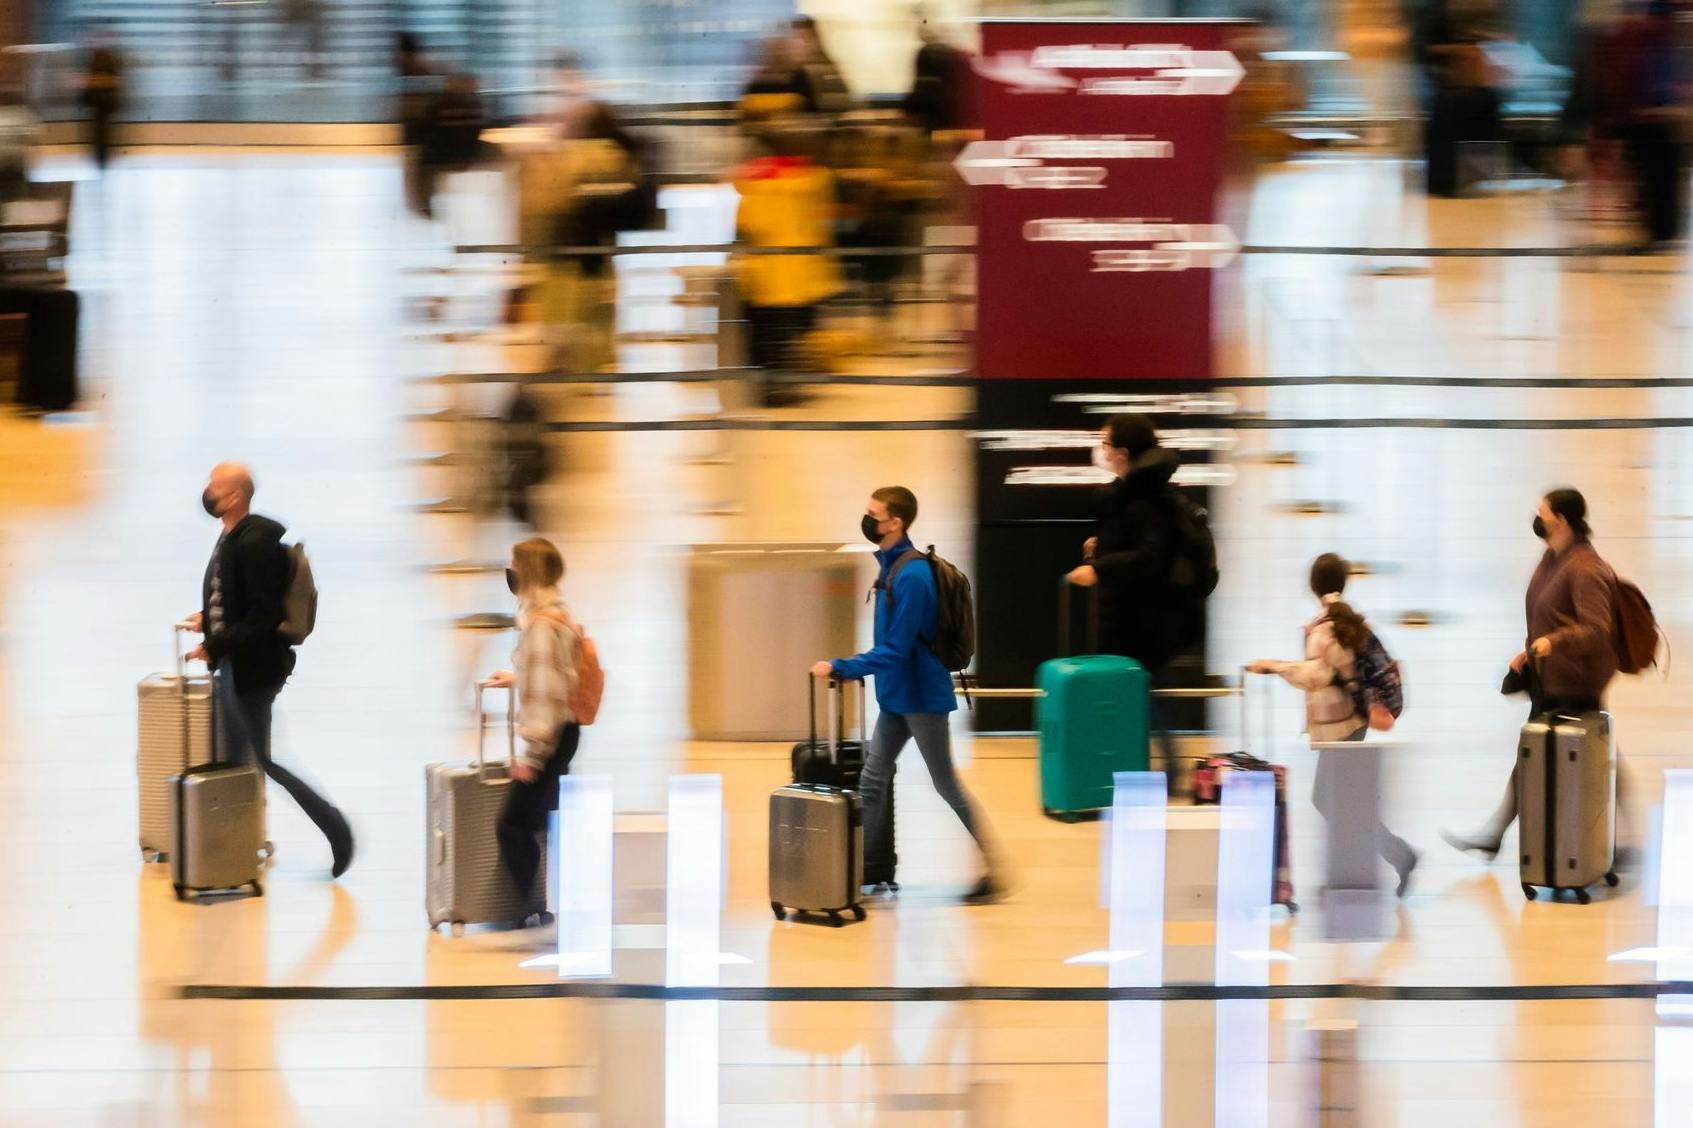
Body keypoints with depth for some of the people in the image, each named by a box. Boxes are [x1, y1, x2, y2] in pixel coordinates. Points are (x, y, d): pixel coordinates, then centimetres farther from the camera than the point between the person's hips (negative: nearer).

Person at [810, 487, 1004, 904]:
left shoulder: (911, 577, -24)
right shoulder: (891, 566, 6)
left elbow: (895, 650, -24)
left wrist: (839, 668, -22)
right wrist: (855, 667, 18)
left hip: (921, 694, -10)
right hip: (896, 695, 10)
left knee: (947, 784, -2)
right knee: (873, 779, 11)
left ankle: (992, 872, 5)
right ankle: (870, 868, 17)